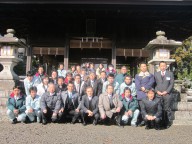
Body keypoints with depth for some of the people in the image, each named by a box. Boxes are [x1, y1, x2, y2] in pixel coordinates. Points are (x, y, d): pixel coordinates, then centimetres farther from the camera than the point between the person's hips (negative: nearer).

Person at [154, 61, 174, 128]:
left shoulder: (170, 74, 6)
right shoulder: (156, 74, 12)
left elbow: (172, 84, 1)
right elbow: (154, 84, 9)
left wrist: (166, 91, -9)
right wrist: (157, 91, -6)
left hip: (167, 94, -2)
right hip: (158, 94, 2)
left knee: (167, 109, 1)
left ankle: (168, 122, 11)